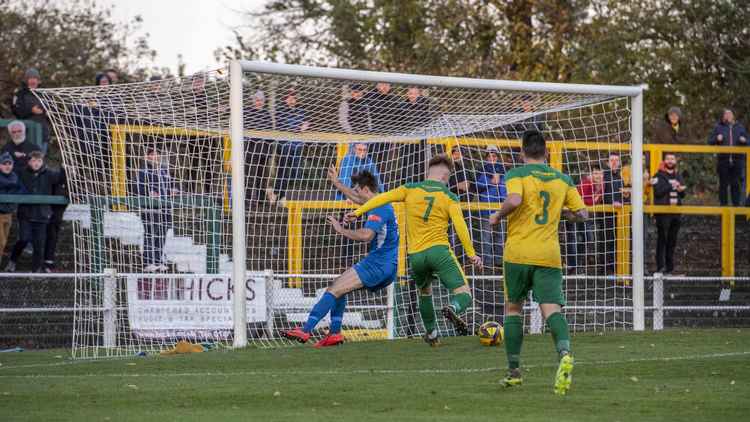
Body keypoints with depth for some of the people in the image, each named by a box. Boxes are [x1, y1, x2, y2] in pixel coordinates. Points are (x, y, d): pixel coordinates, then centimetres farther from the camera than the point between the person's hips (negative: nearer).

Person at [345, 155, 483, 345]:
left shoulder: (411, 189, 10)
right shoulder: (448, 197, 4)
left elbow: (383, 197, 0)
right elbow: (460, 226, -5)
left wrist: (358, 212, 3)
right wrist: (471, 254, -1)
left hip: (415, 256, 3)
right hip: (438, 250, -3)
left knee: (425, 291, 31)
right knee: (464, 296, -6)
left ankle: (431, 332, 32)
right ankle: (453, 309, -39)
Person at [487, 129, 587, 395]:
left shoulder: (516, 175, -3)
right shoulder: (563, 180, 10)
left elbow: (514, 201, -23)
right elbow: (581, 214, 11)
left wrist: (498, 216, -4)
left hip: (518, 253, -2)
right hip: (550, 255, 2)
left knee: (513, 307, 14)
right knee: (551, 308, -7)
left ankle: (514, 371, 15)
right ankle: (565, 354, -36)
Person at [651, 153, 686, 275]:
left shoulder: (678, 176, 17)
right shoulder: (659, 175, -2)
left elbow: (683, 194, 14)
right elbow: (658, 191, -15)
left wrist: (680, 190, -8)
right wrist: (671, 186, -12)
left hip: (675, 211, 6)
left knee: (672, 240, 8)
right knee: (662, 239, -9)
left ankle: (670, 266, 13)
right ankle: (660, 266, -9)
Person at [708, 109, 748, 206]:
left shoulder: (740, 127, 12)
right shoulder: (718, 128, 7)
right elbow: (710, 141, 7)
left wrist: (744, 141, -6)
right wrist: (717, 139, -13)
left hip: (737, 159, 1)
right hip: (723, 160, -1)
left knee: (736, 184, 3)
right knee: (723, 184, 3)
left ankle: (737, 204, 9)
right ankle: (723, 205, 10)